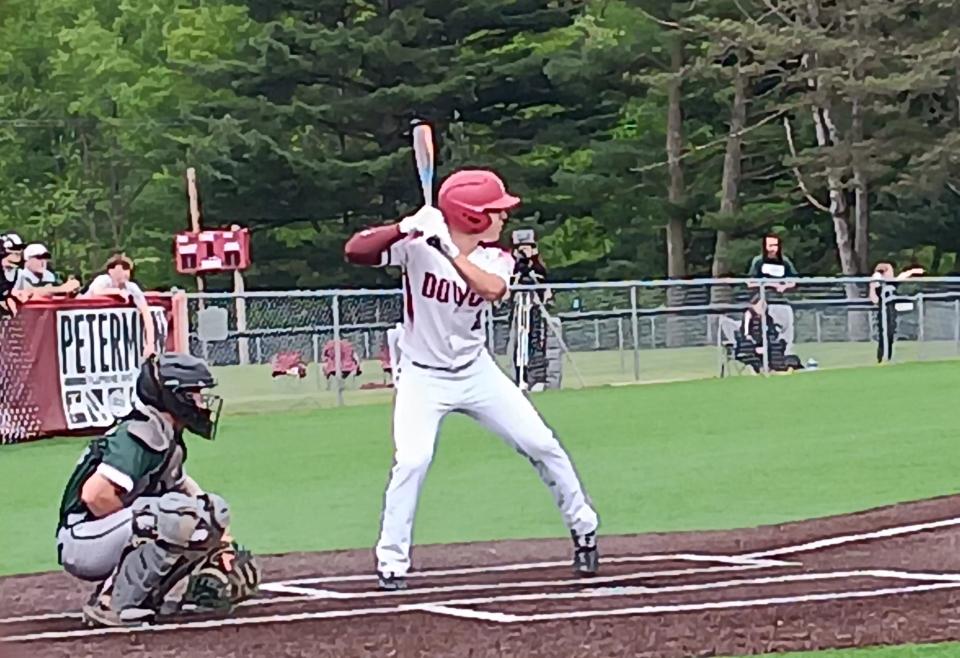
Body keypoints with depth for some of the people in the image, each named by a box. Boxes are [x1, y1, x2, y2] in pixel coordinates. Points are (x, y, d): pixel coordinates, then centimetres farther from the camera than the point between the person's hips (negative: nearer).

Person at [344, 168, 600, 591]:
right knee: (412, 459, -23)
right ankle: (391, 563, -8)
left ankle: (583, 530, 23)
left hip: (477, 371, 4)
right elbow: (355, 251, -29)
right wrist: (406, 228, -43)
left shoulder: (496, 260, -6)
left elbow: (492, 289, -30)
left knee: (542, 445, 2)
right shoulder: (417, 246, -16)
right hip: (423, 377, -4)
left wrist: (448, 250, -41)